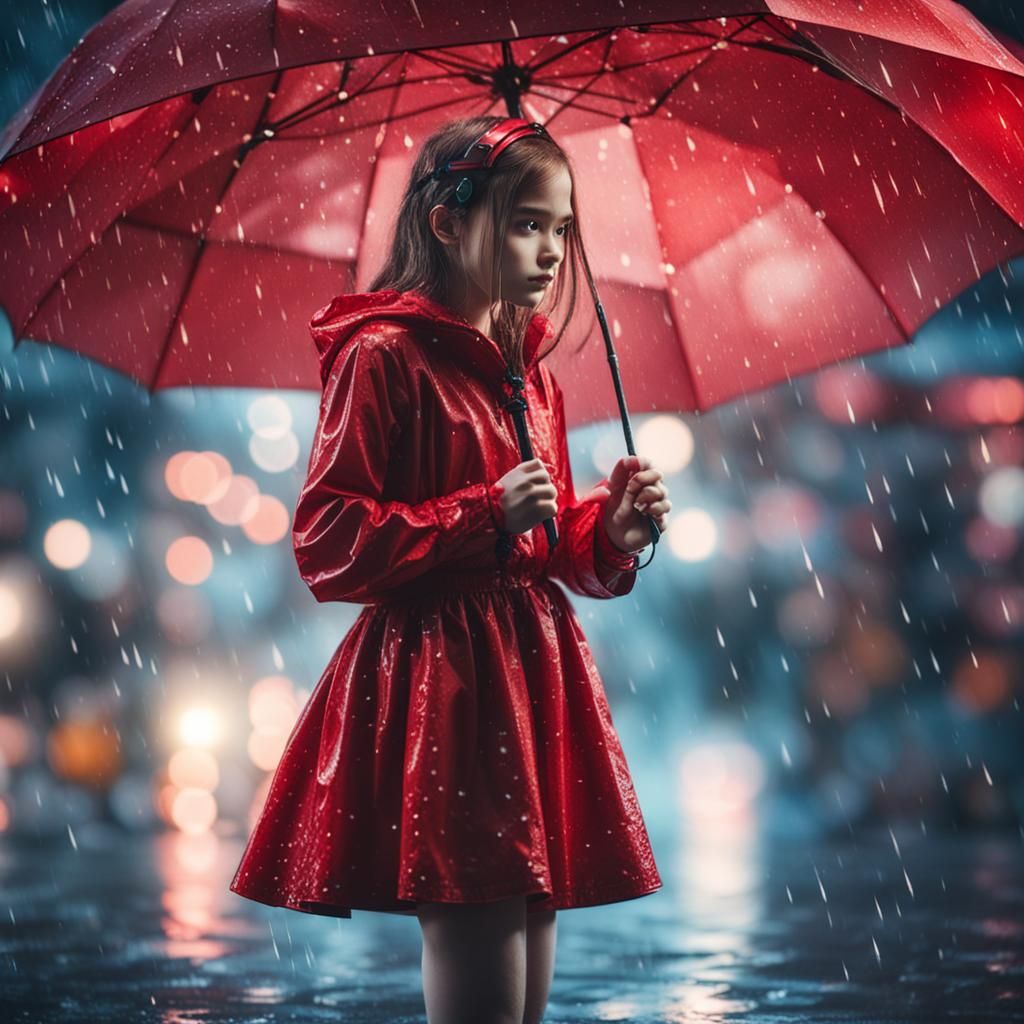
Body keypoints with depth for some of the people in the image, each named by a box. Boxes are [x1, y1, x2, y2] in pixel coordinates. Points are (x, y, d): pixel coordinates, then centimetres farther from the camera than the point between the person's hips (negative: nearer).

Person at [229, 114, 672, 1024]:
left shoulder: (532, 374, 15)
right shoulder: (385, 356, -8)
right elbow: (325, 544, -13)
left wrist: (614, 532, 1)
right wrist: (485, 515, -18)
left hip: (533, 675, 8)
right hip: (440, 684, -8)